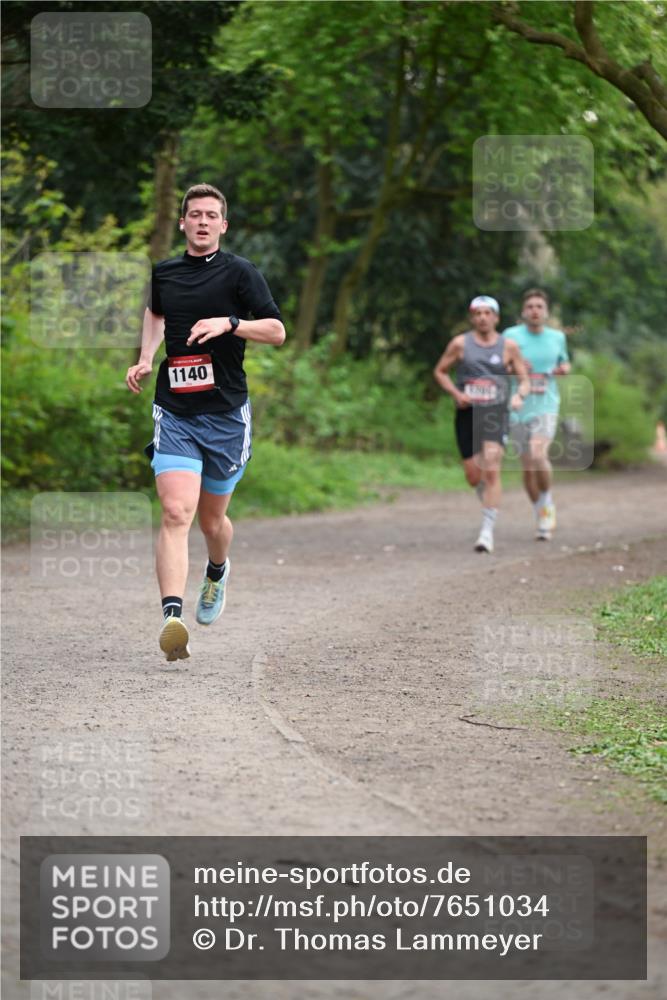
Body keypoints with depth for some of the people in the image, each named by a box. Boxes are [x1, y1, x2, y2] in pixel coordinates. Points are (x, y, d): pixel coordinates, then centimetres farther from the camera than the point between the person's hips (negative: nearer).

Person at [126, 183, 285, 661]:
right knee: (176, 513, -19)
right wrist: (145, 358, 18)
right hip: (174, 413, 1)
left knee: (212, 519, 13)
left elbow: (277, 331, -6)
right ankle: (172, 619, -30)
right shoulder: (164, 273, 9)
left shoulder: (239, 271, -2)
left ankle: (217, 572, 49)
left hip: (226, 414, -1)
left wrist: (229, 323, -20)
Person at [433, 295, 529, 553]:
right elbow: (440, 371, 11)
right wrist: (456, 393, -6)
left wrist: (519, 395, -14)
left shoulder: (508, 346, 3)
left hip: (496, 414, -1)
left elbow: (524, 379, 8)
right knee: (474, 477, 2)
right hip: (467, 414, 1)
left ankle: (487, 531, -14)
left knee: (491, 470, -17)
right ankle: (489, 499, 38)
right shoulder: (460, 343, 3)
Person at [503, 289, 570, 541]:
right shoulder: (511, 336, 0)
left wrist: (564, 369, -1)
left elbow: (565, 363, 23)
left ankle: (547, 503, 1)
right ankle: (541, 516, 26)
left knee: (538, 456, -23)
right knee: (528, 466, 7)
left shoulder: (557, 337, 7)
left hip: (546, 406, -1)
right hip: (517, 408, 1)